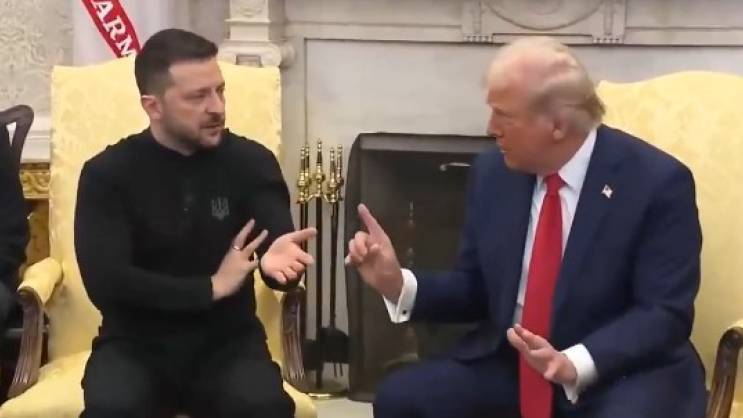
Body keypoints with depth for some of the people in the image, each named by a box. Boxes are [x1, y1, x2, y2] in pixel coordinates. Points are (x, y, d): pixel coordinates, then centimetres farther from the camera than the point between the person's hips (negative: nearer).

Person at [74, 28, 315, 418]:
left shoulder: (252, 162, 1)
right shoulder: (107, 173, -3)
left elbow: (274, 242, -11)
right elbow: (106, 282, -12)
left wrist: (277, 260, -37)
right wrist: (211, 287, -12)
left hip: (227, 341, 1)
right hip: (137, 344, -1)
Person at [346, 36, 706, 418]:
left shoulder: (659, 182, -13)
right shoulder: (493, 172, 2)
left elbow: (665, 313, -14)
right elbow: (476, 289, 10)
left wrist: (575, 364, -29)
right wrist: (398, 284, -8)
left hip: (623, 372, -4)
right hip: (511, 363, 5)